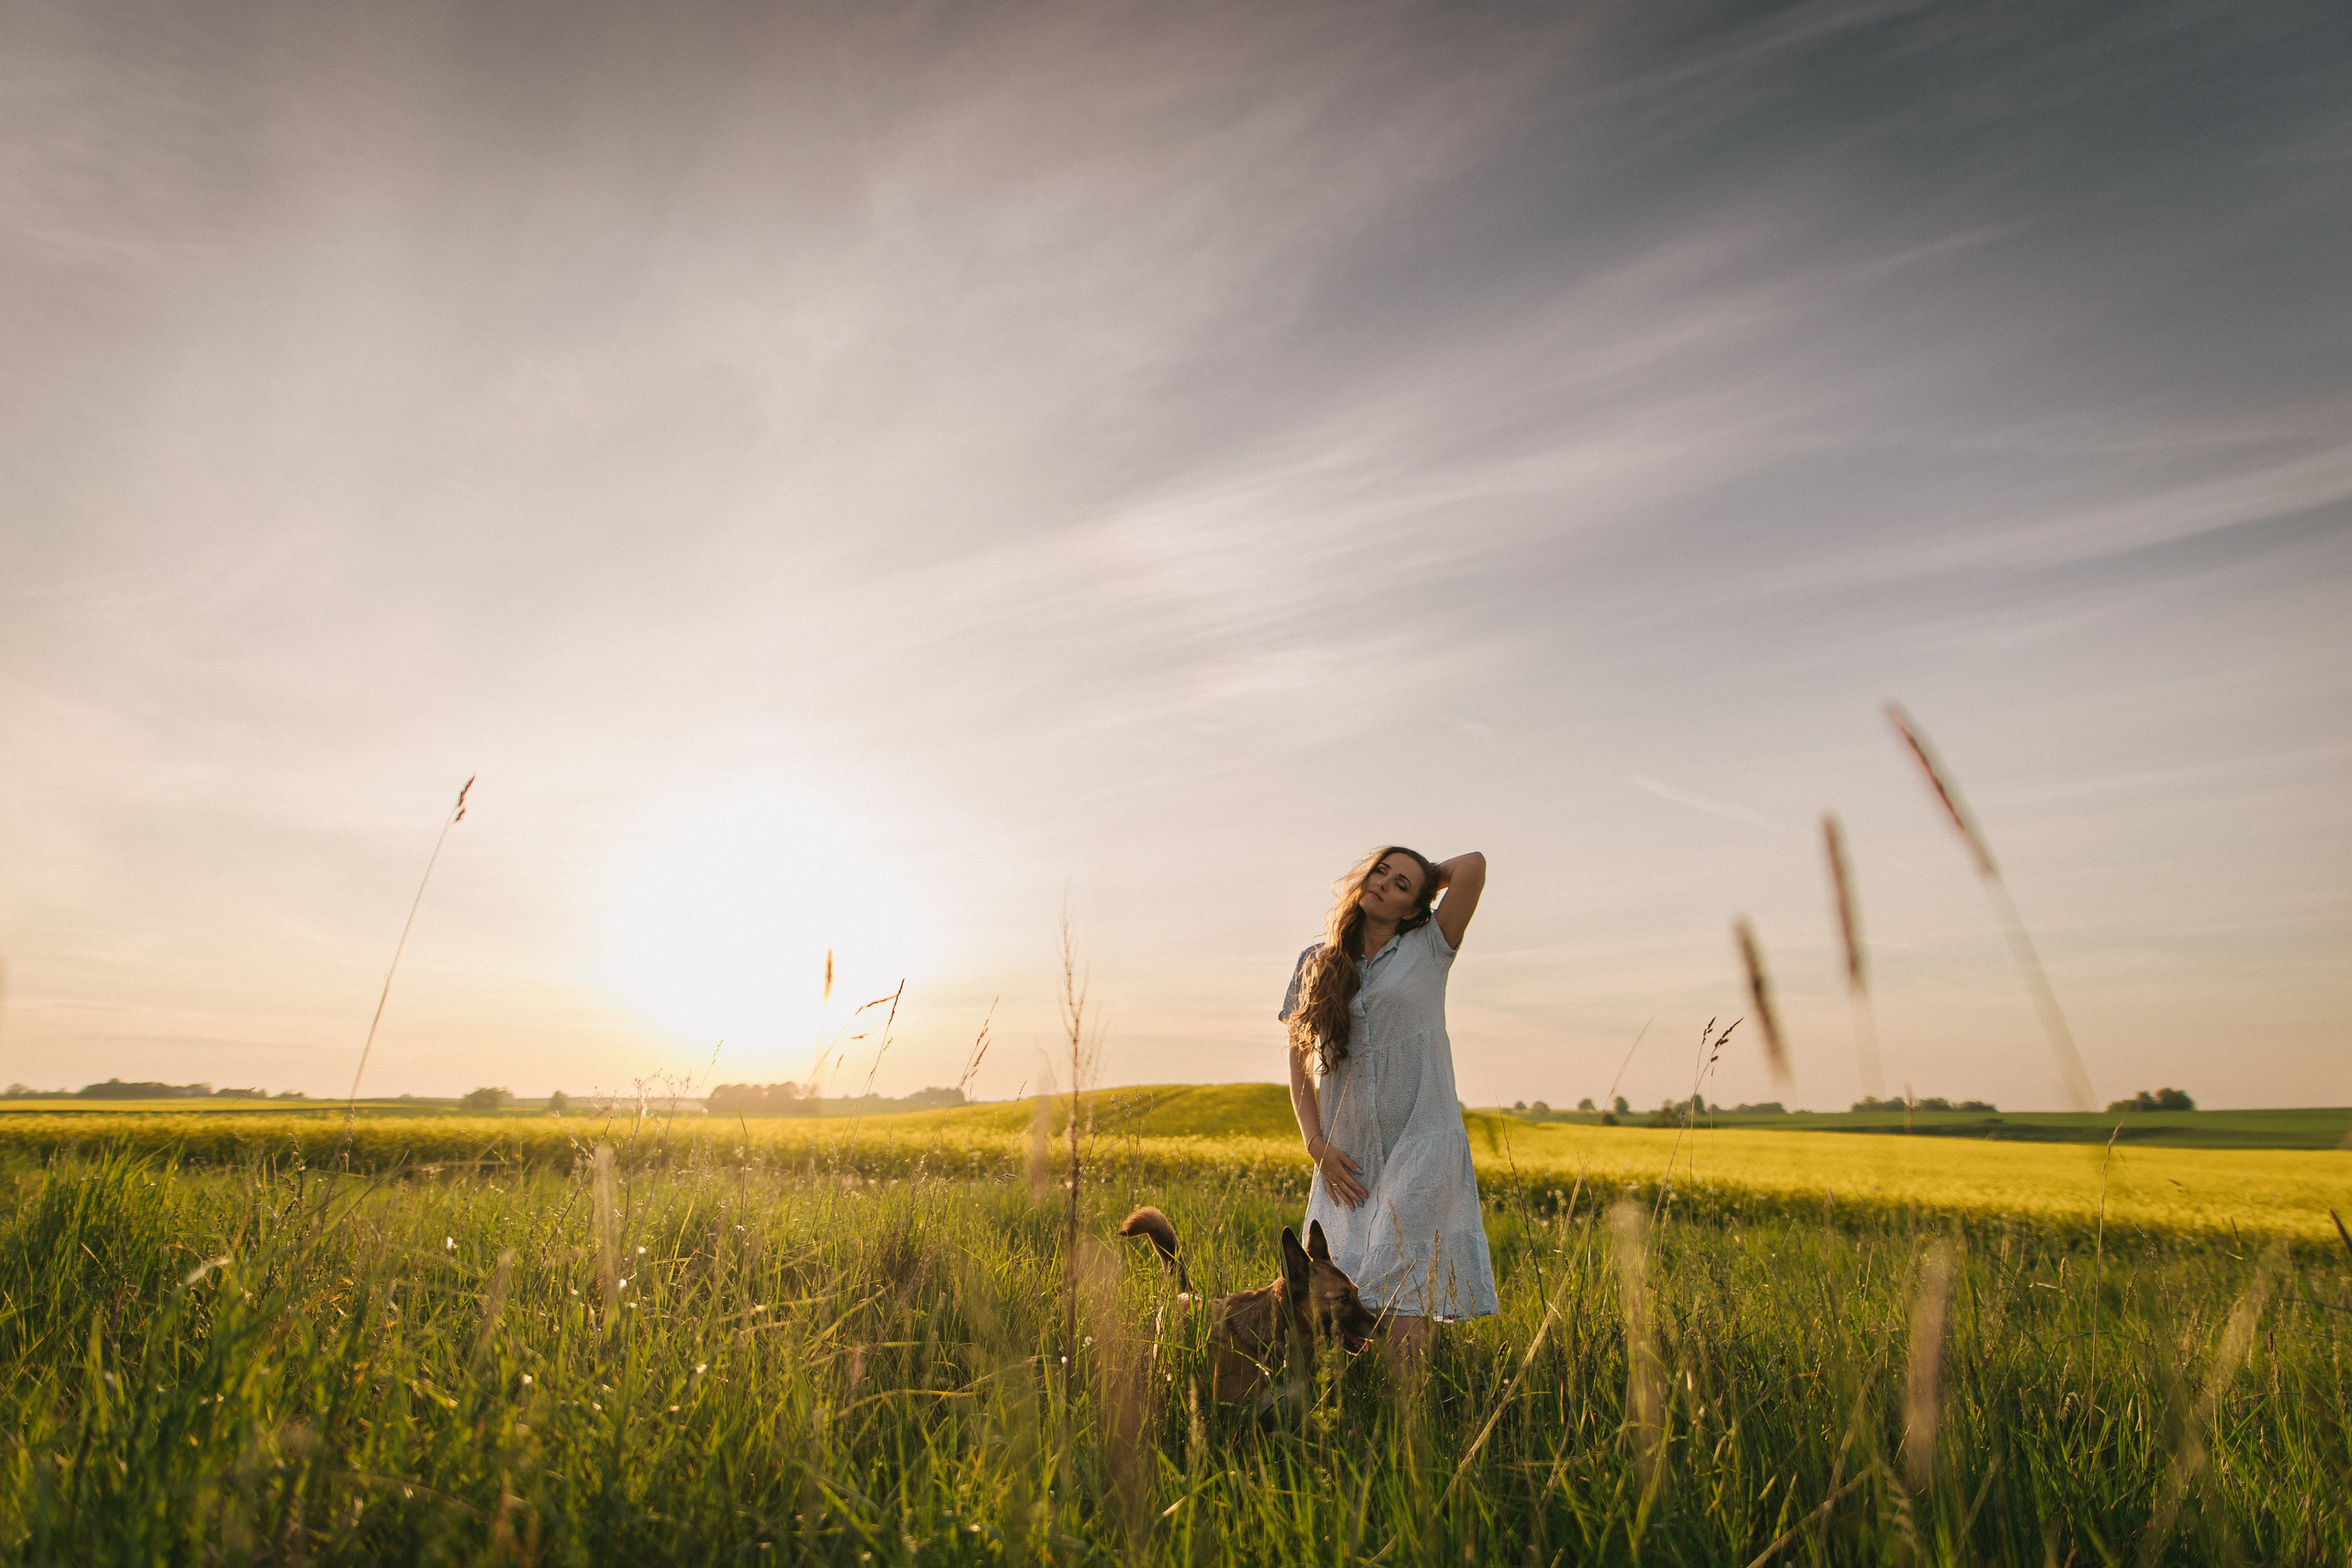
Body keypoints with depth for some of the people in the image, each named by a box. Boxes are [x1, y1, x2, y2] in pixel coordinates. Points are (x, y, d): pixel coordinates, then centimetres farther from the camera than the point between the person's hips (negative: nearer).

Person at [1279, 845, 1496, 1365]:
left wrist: (1424, 880, 8)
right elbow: (1299, 1060, 11)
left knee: (1401, 1294, -12)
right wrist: (1316, 1144, 1)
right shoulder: (1316, 965, 11)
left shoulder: (1428, 950, 3)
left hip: (1422, 1145, -3)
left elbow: (1473, 865, -11)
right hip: (1348, 1156, 3)